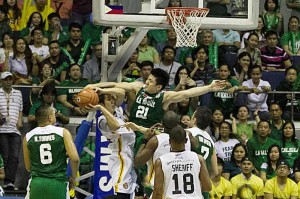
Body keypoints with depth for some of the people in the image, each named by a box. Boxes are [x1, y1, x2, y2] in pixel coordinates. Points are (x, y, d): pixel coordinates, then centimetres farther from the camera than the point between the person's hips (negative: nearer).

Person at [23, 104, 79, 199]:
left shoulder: (28, 137, 7)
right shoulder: (63, 132, -1)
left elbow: (28, 167, 13)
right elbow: (75, 158, -8)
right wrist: (73, 177, 8)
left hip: (37, 183, 2)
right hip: (58, 183, -2)